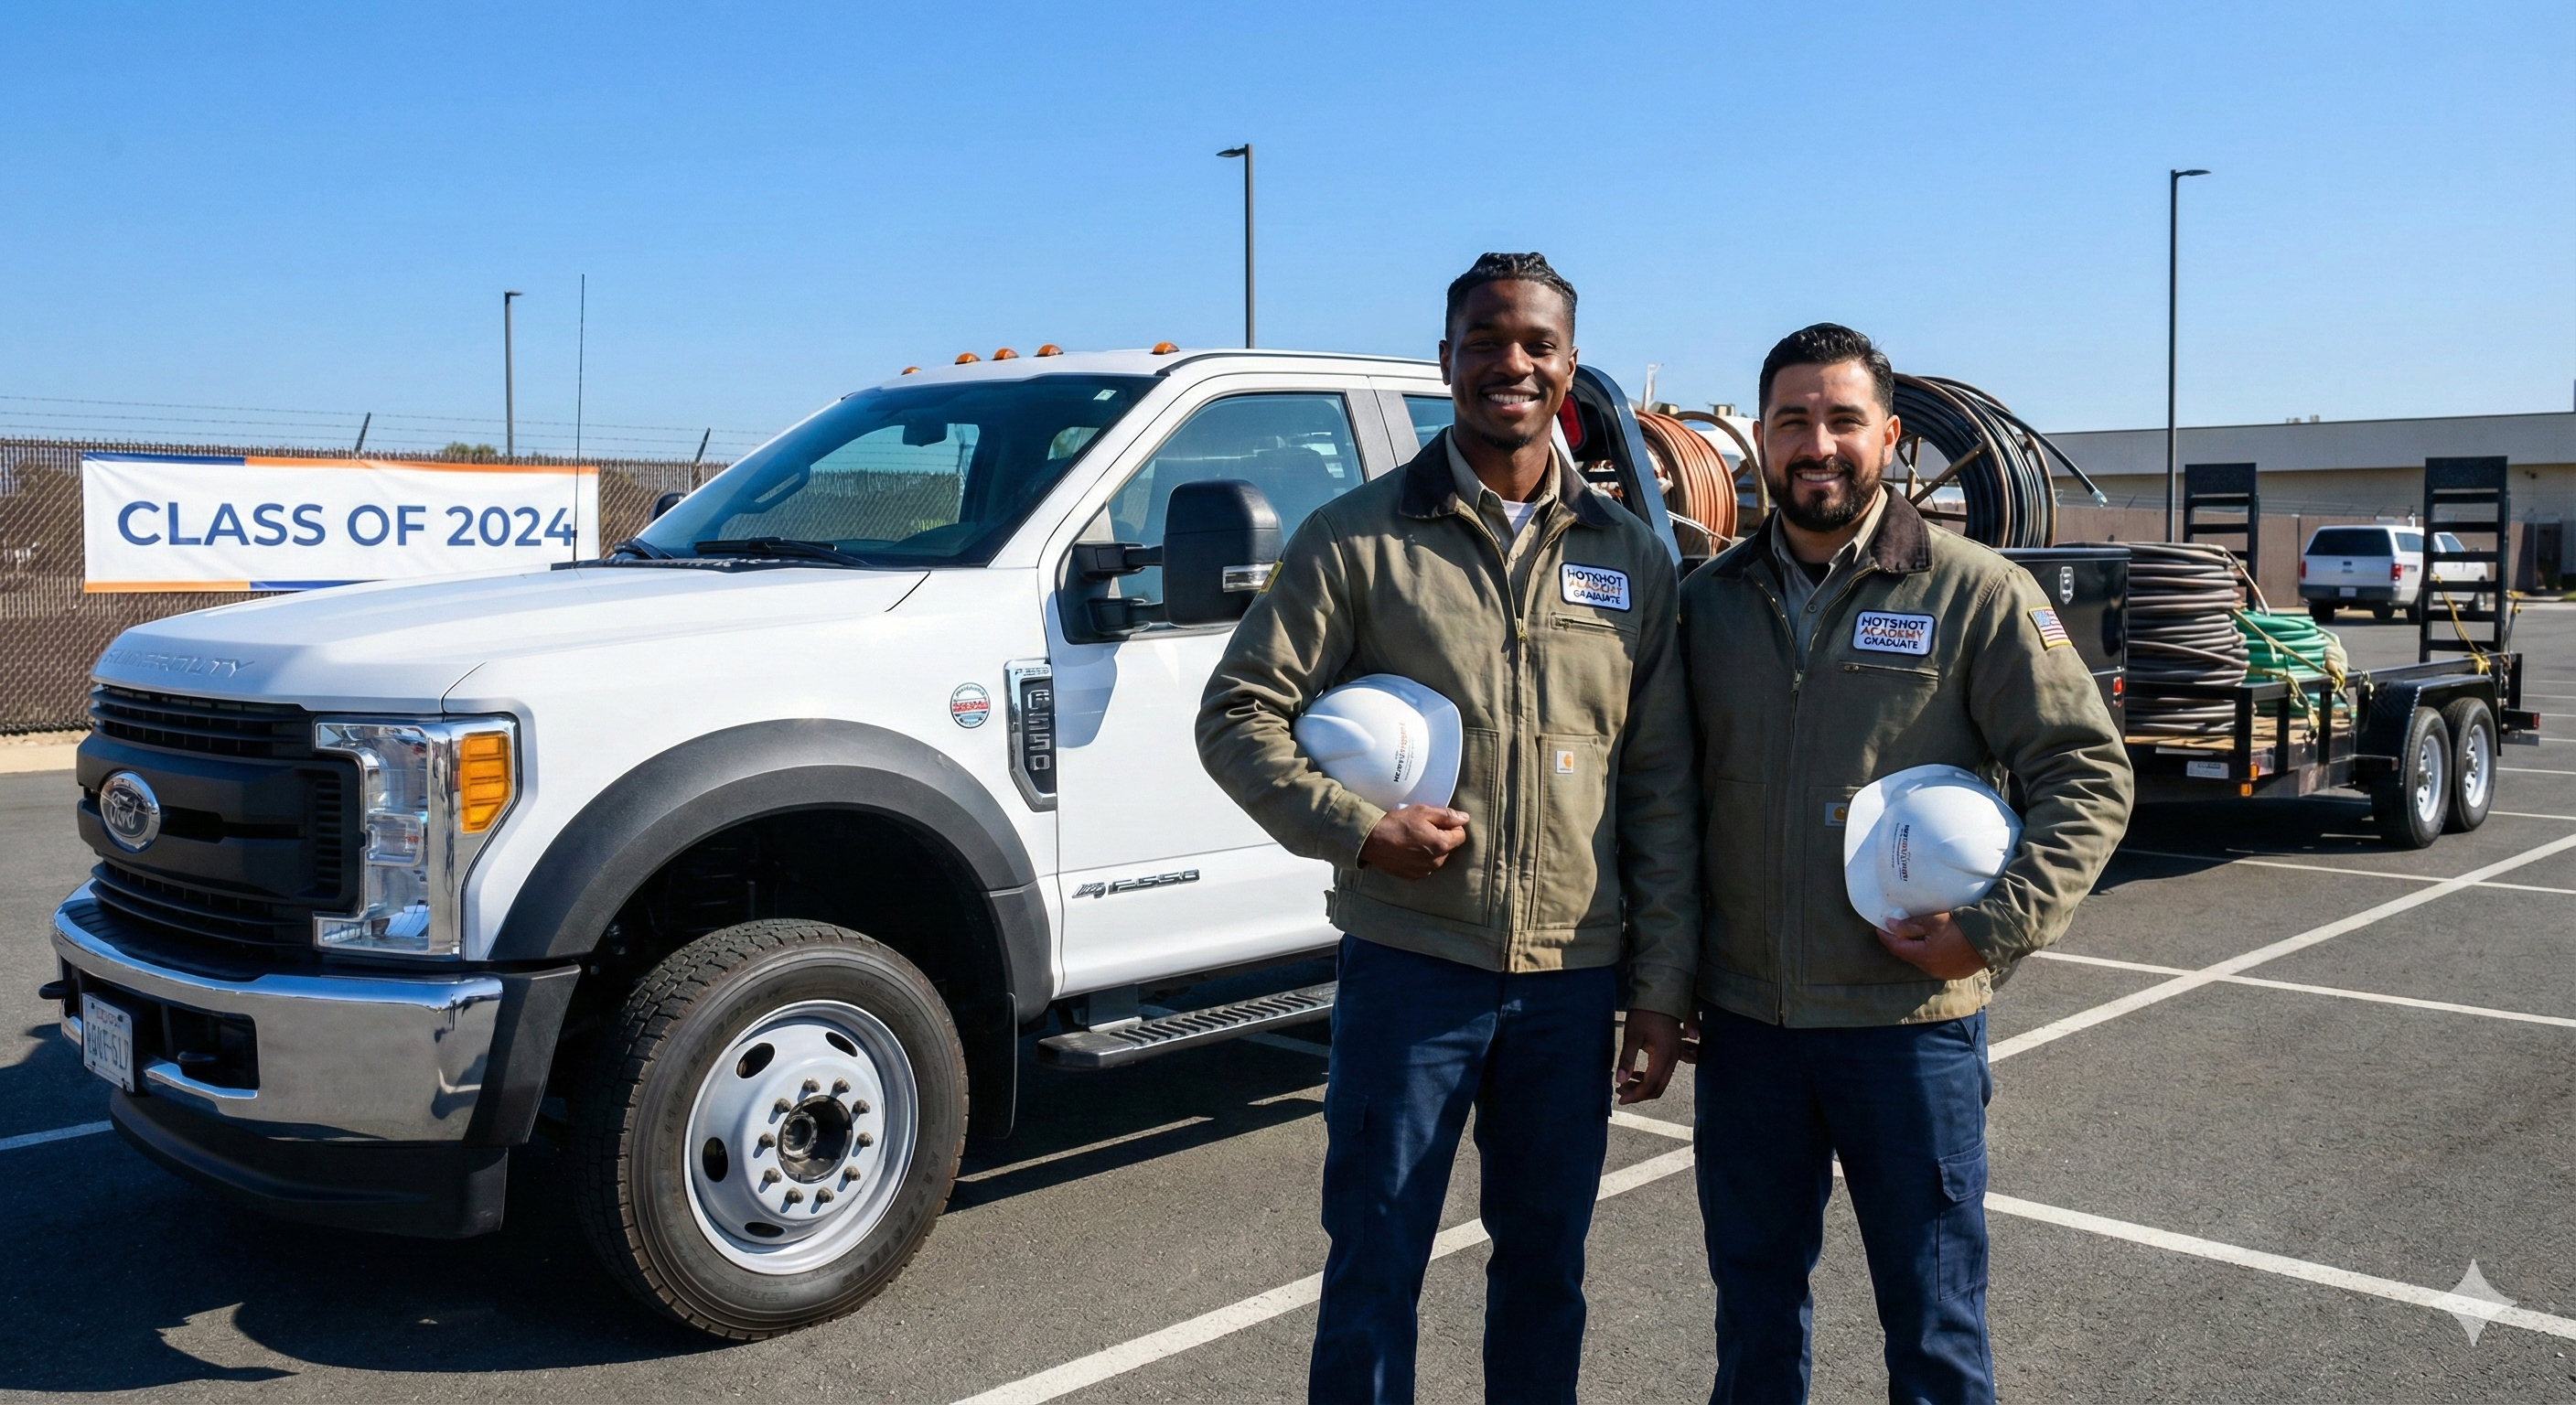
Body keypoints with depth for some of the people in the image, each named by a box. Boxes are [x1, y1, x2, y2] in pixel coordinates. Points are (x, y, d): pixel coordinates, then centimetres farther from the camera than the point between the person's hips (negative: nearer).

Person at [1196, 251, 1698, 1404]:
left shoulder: (1630, 559, 7)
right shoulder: (1357, 538, -2)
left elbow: (1661, 790, 7)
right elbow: (1238, 714, -2)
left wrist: (1662, 987, 5)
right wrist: (1358, 828, -16)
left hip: (1575, 979, 3)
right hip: (1410, 964, -3)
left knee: (1545, 1267, 16)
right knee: (1374, 1270, 5)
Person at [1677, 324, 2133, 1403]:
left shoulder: (1974, 594, -5)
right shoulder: (1708, 601, 7)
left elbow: (2085, 774, -6)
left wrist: (1993, 929, -16)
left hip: (1910, 1021, -3)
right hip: (1744, 1021, 4)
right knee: (1753, 1312, 18)